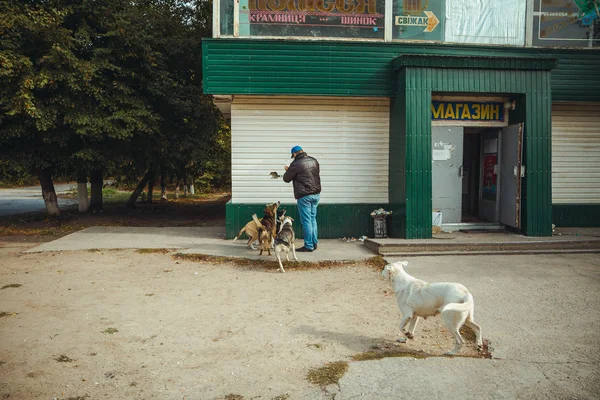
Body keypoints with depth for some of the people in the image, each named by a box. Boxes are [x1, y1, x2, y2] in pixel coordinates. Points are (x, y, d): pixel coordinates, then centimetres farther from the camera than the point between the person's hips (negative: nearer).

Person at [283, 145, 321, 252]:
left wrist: (287, 170, 19)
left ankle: (309, 246, 3)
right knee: (313, 218, 16)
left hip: (304, 196, -7)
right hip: (316, 194, 7)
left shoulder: (296, 164, -12)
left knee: (306, 221, -1)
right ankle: (315, 243, 21)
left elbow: (286, 179, -3)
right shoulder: (314, 161, 8)